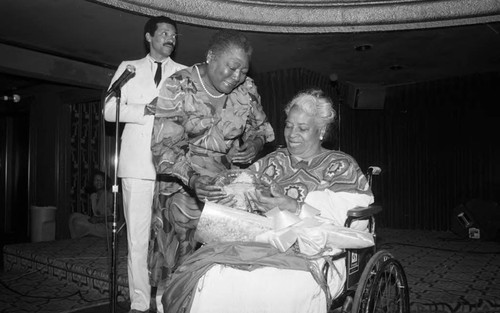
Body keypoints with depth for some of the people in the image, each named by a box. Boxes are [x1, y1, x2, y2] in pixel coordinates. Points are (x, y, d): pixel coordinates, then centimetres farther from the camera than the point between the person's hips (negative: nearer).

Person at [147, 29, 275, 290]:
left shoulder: (247, 89, -1)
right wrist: (193, 178, -33)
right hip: (183, 181, -3)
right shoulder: (178, 87, -12)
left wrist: (255, 144, -9)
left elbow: (259, 127, 15)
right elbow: (164, 145, -17)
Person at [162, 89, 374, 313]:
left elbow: (352, 221, -7)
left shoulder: (342, 167, 7)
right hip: (262, 247, 4)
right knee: (210, 275, -23)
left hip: (311, 259, -3)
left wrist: (294, 208, -19)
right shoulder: (274, 161, 21)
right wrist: (226, 192, -7)